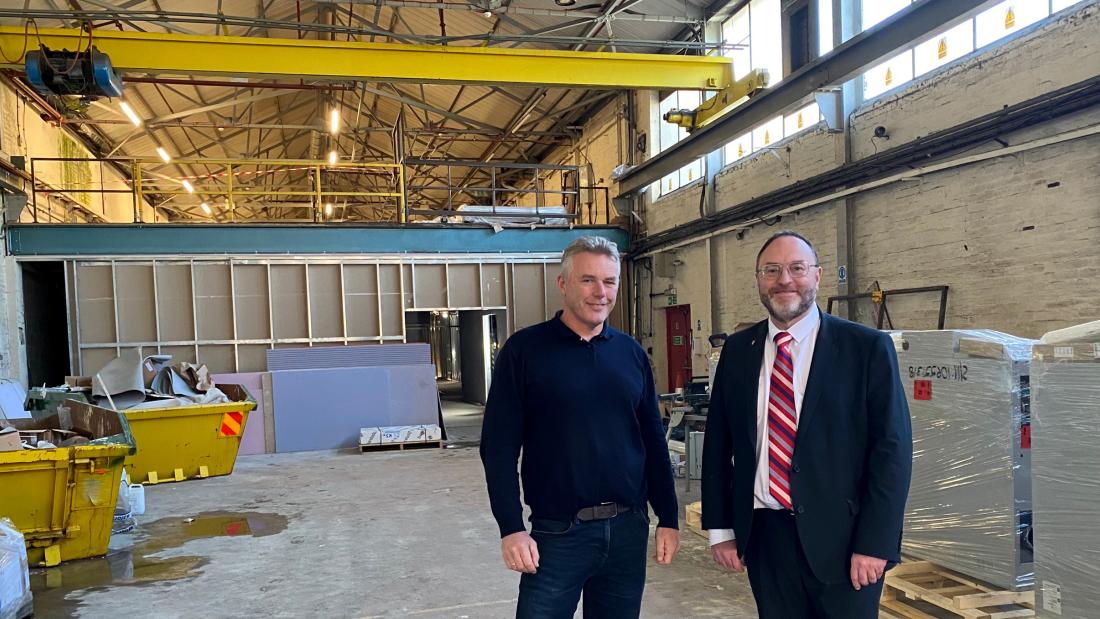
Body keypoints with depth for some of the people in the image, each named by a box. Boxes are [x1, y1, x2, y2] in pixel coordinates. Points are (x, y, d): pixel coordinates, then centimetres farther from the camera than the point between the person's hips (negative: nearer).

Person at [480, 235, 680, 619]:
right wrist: (511, 528, -13)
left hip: (628, 529, 4)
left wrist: (668, 518, 7)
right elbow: (499, 446, -8)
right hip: (557, 533, -4)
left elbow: (653, 442, 9)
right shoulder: (525, 350, -6)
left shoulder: (631, 353, 6)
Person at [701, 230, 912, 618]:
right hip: (764, 536, 3)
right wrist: (720, 529, 6)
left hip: (841, 539, -3)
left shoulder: (867, 348, -6)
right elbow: (718, 443, 8)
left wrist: (875, 543, -11)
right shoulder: (737, 351, 5)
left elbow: (892, 448, -7)